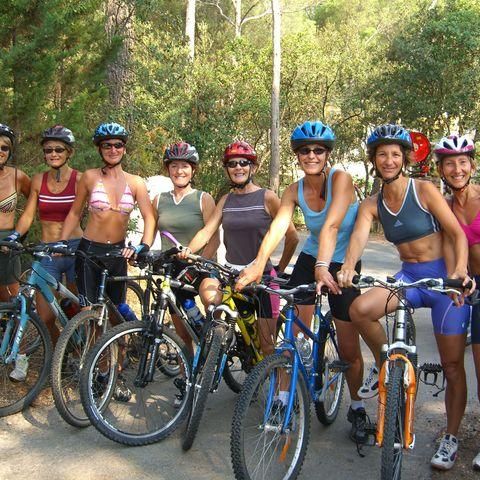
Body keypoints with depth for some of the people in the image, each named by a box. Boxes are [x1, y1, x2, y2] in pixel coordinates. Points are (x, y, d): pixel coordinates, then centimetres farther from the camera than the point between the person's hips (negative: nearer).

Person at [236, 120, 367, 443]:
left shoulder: (341, 178, -17)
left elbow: (331, 225, -32)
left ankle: (357, 407, 25)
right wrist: (258, 265, -37)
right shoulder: (294, 191, -5)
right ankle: (285, 399, 9)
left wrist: (323, 266, -45)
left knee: (350, 350, 1)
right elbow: (278, 226, -21)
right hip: (309, 260, 3)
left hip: (342, 266, -3)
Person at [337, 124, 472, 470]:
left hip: (445, 276, -3)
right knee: (360, 308, -26)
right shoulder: (372, 205, 3)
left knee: (452, 365, 2)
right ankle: (385, 364, 2)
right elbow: (359, 237, -14)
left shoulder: (424, 190, -8)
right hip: (409, 277, 3)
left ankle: (451, 438, 22)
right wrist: (348, 267, -35)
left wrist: (460, 269, -30)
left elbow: (458, 234, -12)